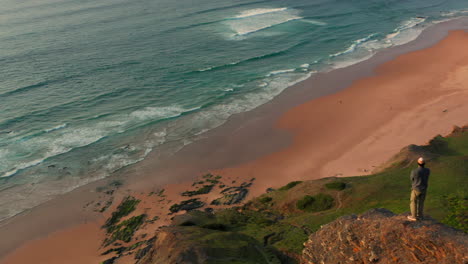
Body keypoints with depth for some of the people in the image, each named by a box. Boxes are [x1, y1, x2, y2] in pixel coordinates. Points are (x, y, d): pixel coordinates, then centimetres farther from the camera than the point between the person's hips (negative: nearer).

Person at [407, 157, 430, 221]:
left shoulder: (414, 171, -28)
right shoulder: (427, 170, -12)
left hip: (416, 189, -5)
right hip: (424, 189, 5)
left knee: (413, 202, 13)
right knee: (421, 202, 21)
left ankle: (414, 216, 22)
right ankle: (419, 216, 33)